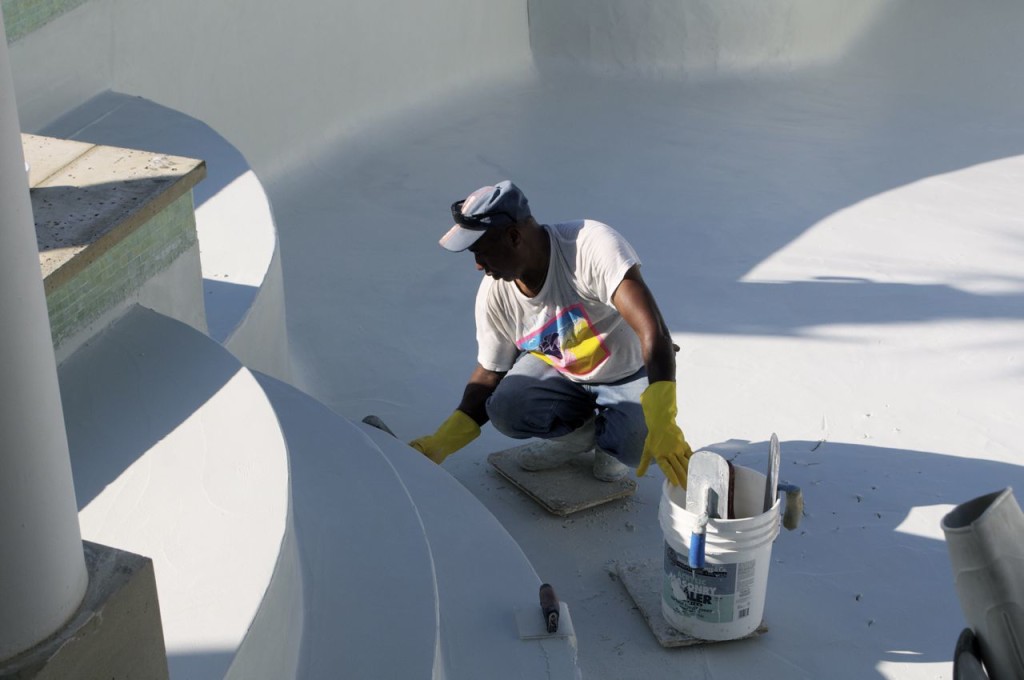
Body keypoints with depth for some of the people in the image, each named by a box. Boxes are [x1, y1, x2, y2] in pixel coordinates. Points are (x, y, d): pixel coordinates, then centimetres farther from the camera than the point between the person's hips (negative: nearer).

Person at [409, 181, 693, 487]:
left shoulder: (593, 246, -35)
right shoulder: (494, 293, -17)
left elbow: (653, 332, -42)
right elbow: (489, 375, -4)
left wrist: (662, 425, -51)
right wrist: (440, 444, -16)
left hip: (630, 372, -4)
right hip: (558, 370, 4)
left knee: (637, 447, -32)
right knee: (504, 409, -25)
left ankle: (608, 436, 6)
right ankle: (581, 428, 6)